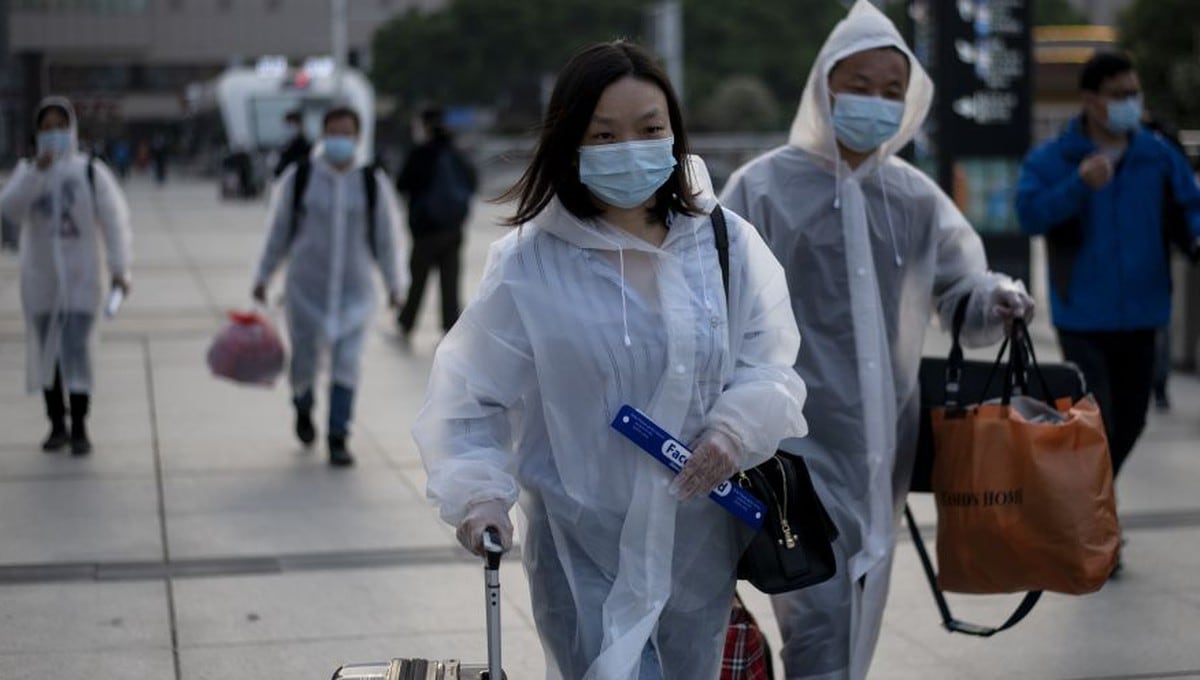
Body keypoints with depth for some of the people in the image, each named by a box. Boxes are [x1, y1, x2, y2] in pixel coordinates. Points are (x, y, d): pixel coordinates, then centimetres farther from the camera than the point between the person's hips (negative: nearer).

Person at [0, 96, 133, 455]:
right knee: (46, 352, 8)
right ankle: (57, 425, 19)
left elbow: (114, 221, -6)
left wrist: (119, 268, -14)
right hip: (40, 278, 3)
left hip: (80, 278, -2)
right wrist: (38, 170, -24)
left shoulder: (91, 171, -3)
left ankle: (79, 429, -3)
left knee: (76, 351, -10)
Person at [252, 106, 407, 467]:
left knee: (347, 363, -9)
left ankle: (338, 439, 0)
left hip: (354, 289, 0)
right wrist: (263, 276, 7)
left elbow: (385, 238, 7)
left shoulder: (372, 183, -1)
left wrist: (394, 283, 10)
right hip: (306, 288, 0)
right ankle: (303, 408, 40)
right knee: (304, 361, 7)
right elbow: (279, 232, 6)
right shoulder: (299, 178, -2)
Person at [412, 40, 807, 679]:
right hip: (583, 550, -3)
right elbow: (471, 392, -5)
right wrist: (479, 491, -19)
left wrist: (736, 429, -17)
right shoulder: (527, 263, -10)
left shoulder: (727, 244, -1)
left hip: (699, 545, 3)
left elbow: (770, 367, 2)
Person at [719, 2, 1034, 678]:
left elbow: (958, 281, 15)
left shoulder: (914, 196, 7)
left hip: (884, 437, 5)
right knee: (818, 617, -11)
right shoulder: (764, 188, -5)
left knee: (860, 616, 14)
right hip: (798, 434, -5)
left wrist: (996, 298, -8)